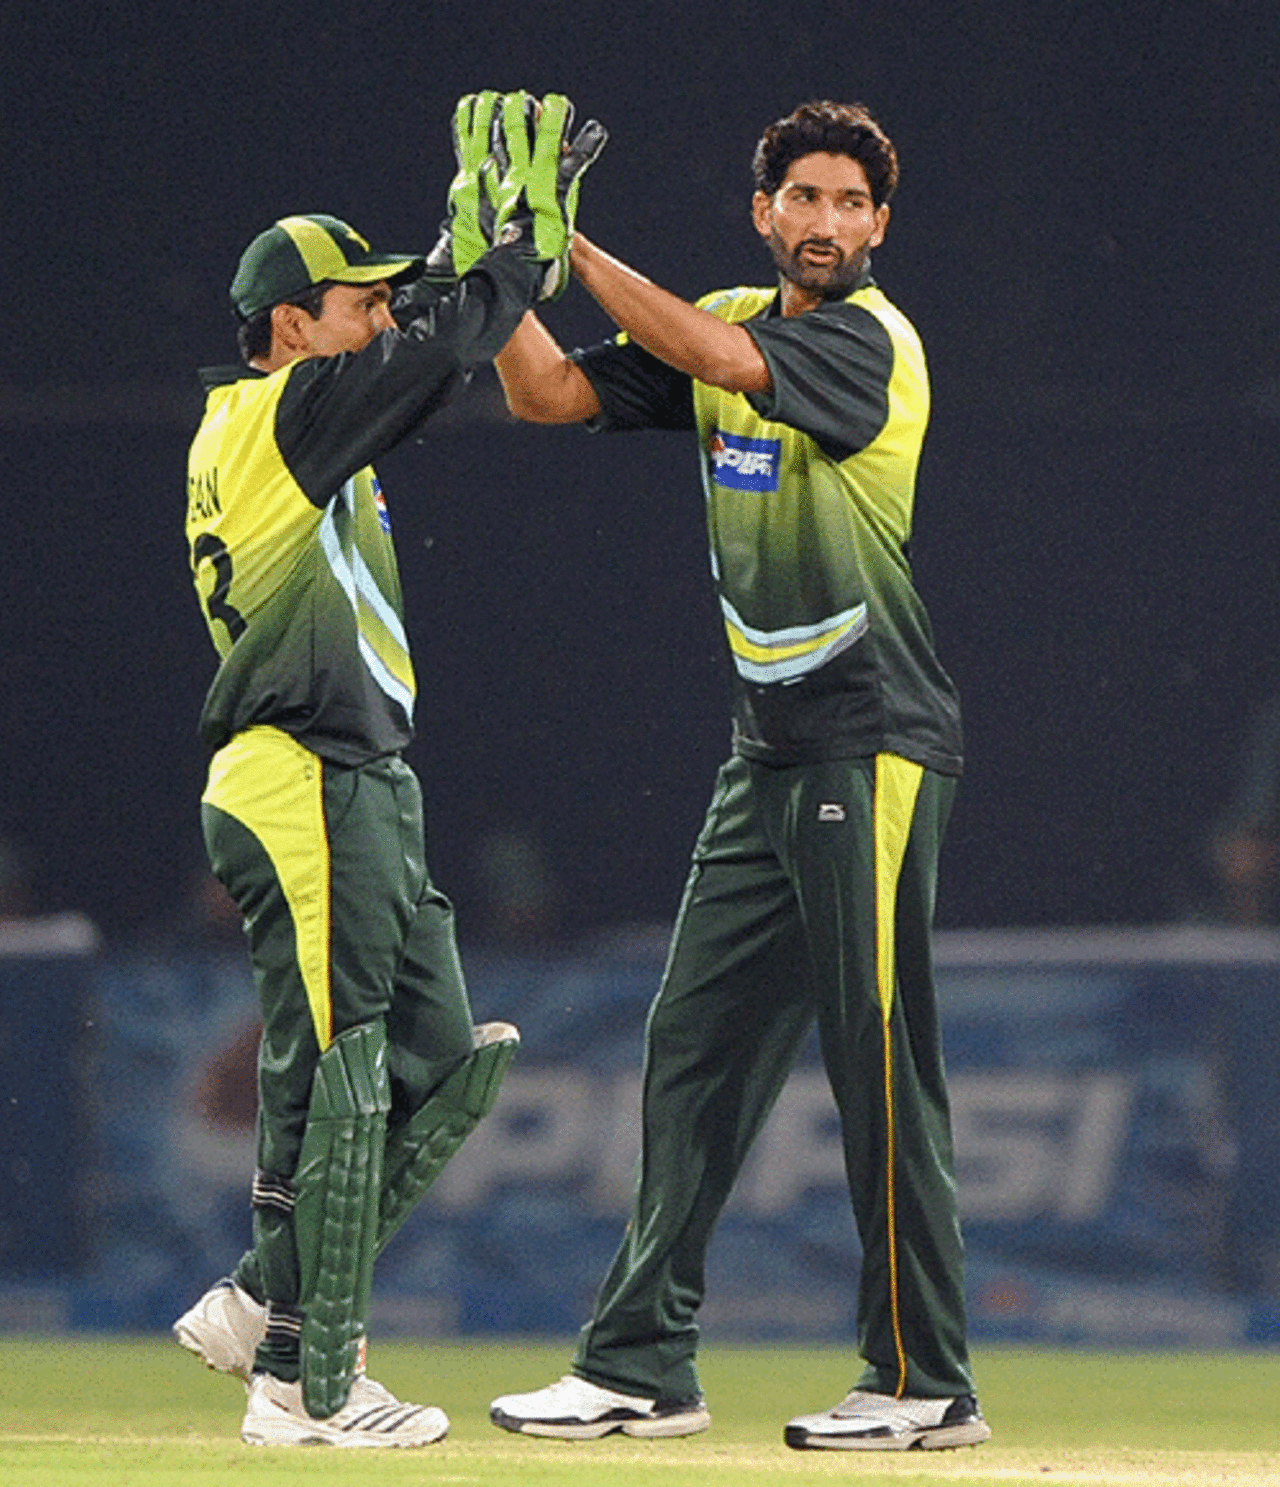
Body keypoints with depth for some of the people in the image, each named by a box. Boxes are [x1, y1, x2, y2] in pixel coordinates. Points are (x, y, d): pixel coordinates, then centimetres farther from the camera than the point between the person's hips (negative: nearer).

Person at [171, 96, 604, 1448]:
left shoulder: (261, 425, 17)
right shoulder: (279, 413, -10)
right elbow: (444, 348, -12)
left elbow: (426, 340, 23)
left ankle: (265, 1304, 15)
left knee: (441, 1064, 11)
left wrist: (476, 233, 12)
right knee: (338, 1083, -8)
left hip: (363, 793, 10)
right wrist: (530, 237, 0)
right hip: (300, 782, -10)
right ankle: (307, 1385, -5)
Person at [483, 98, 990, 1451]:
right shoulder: (733, 325, 13)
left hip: (874, 745, -8)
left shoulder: (872, 340, -11)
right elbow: (551, 395, 9)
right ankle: (643, 1367, 12)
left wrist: (571, 245, -20)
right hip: (769, 754, 8)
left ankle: (926, 1384, -4)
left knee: (881, 1068, -8)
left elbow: (714, 354, -27)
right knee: (692, 1049, 8)